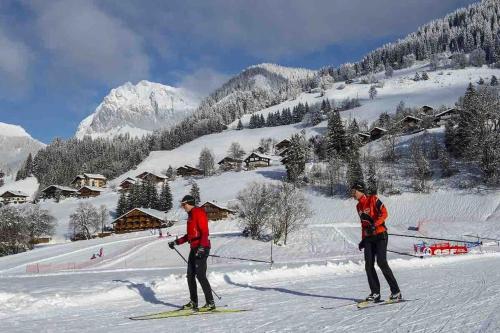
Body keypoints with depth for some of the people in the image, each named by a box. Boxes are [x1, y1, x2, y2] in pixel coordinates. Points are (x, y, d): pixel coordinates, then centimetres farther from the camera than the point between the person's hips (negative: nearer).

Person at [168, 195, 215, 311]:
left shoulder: (199, 213, -9)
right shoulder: (191, 215, 20)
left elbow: (205, 232, -17)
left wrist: (201, 247, -28)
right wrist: (176, 242, 26)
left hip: (202, 248, -10)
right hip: (194, 248, 10)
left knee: (200, 275, -13)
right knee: (190, 276, 10)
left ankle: (210, 303, -9)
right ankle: (193, 302, 19)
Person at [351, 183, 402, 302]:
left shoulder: (373, 199, -4)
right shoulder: (359, 206, 18)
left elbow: (384, 213, -14)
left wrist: (374, 225, -26)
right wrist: (363, 240, 20)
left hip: (380, 235, -7)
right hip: (368, 238, 7)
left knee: (381, 262, -14)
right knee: (369, 265, -3)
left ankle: (396, 292, -6)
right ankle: (375, 293, 3)